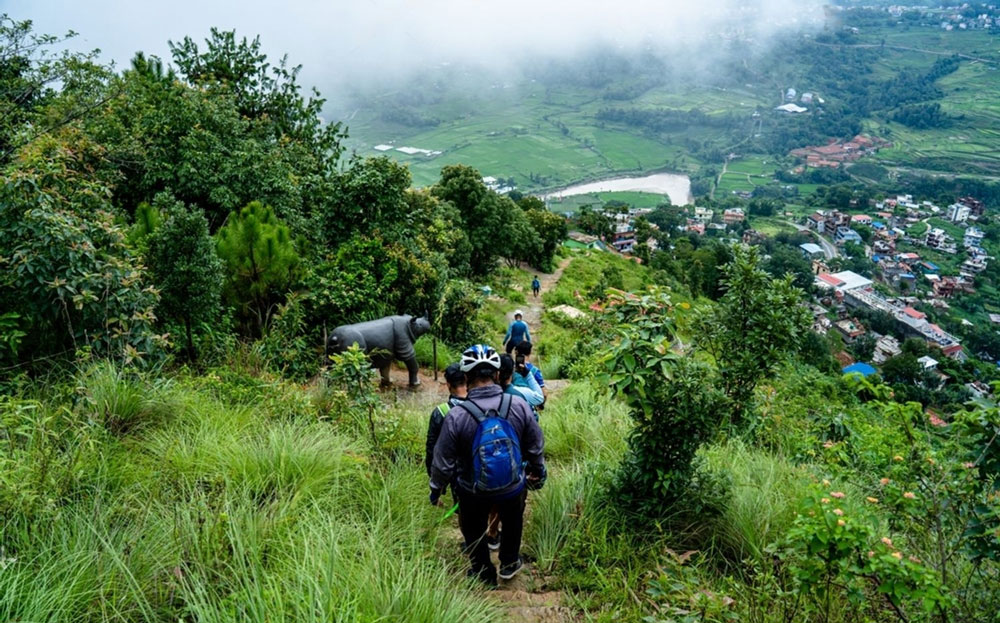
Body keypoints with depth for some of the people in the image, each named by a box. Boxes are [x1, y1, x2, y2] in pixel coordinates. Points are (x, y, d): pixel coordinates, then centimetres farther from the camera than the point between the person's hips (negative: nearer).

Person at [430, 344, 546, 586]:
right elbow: (536, 447, -5)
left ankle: (485, 575, 45)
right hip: (513, 487, 2)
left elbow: (443, 461, -16)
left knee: (474, 532, 26)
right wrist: (538, 473, 15)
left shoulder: (457, 416, -26)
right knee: (512, 523, 32)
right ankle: (509, 564, 51)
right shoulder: (519, 406, -20)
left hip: (473, 491, -2)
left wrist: (435, 491, 3)